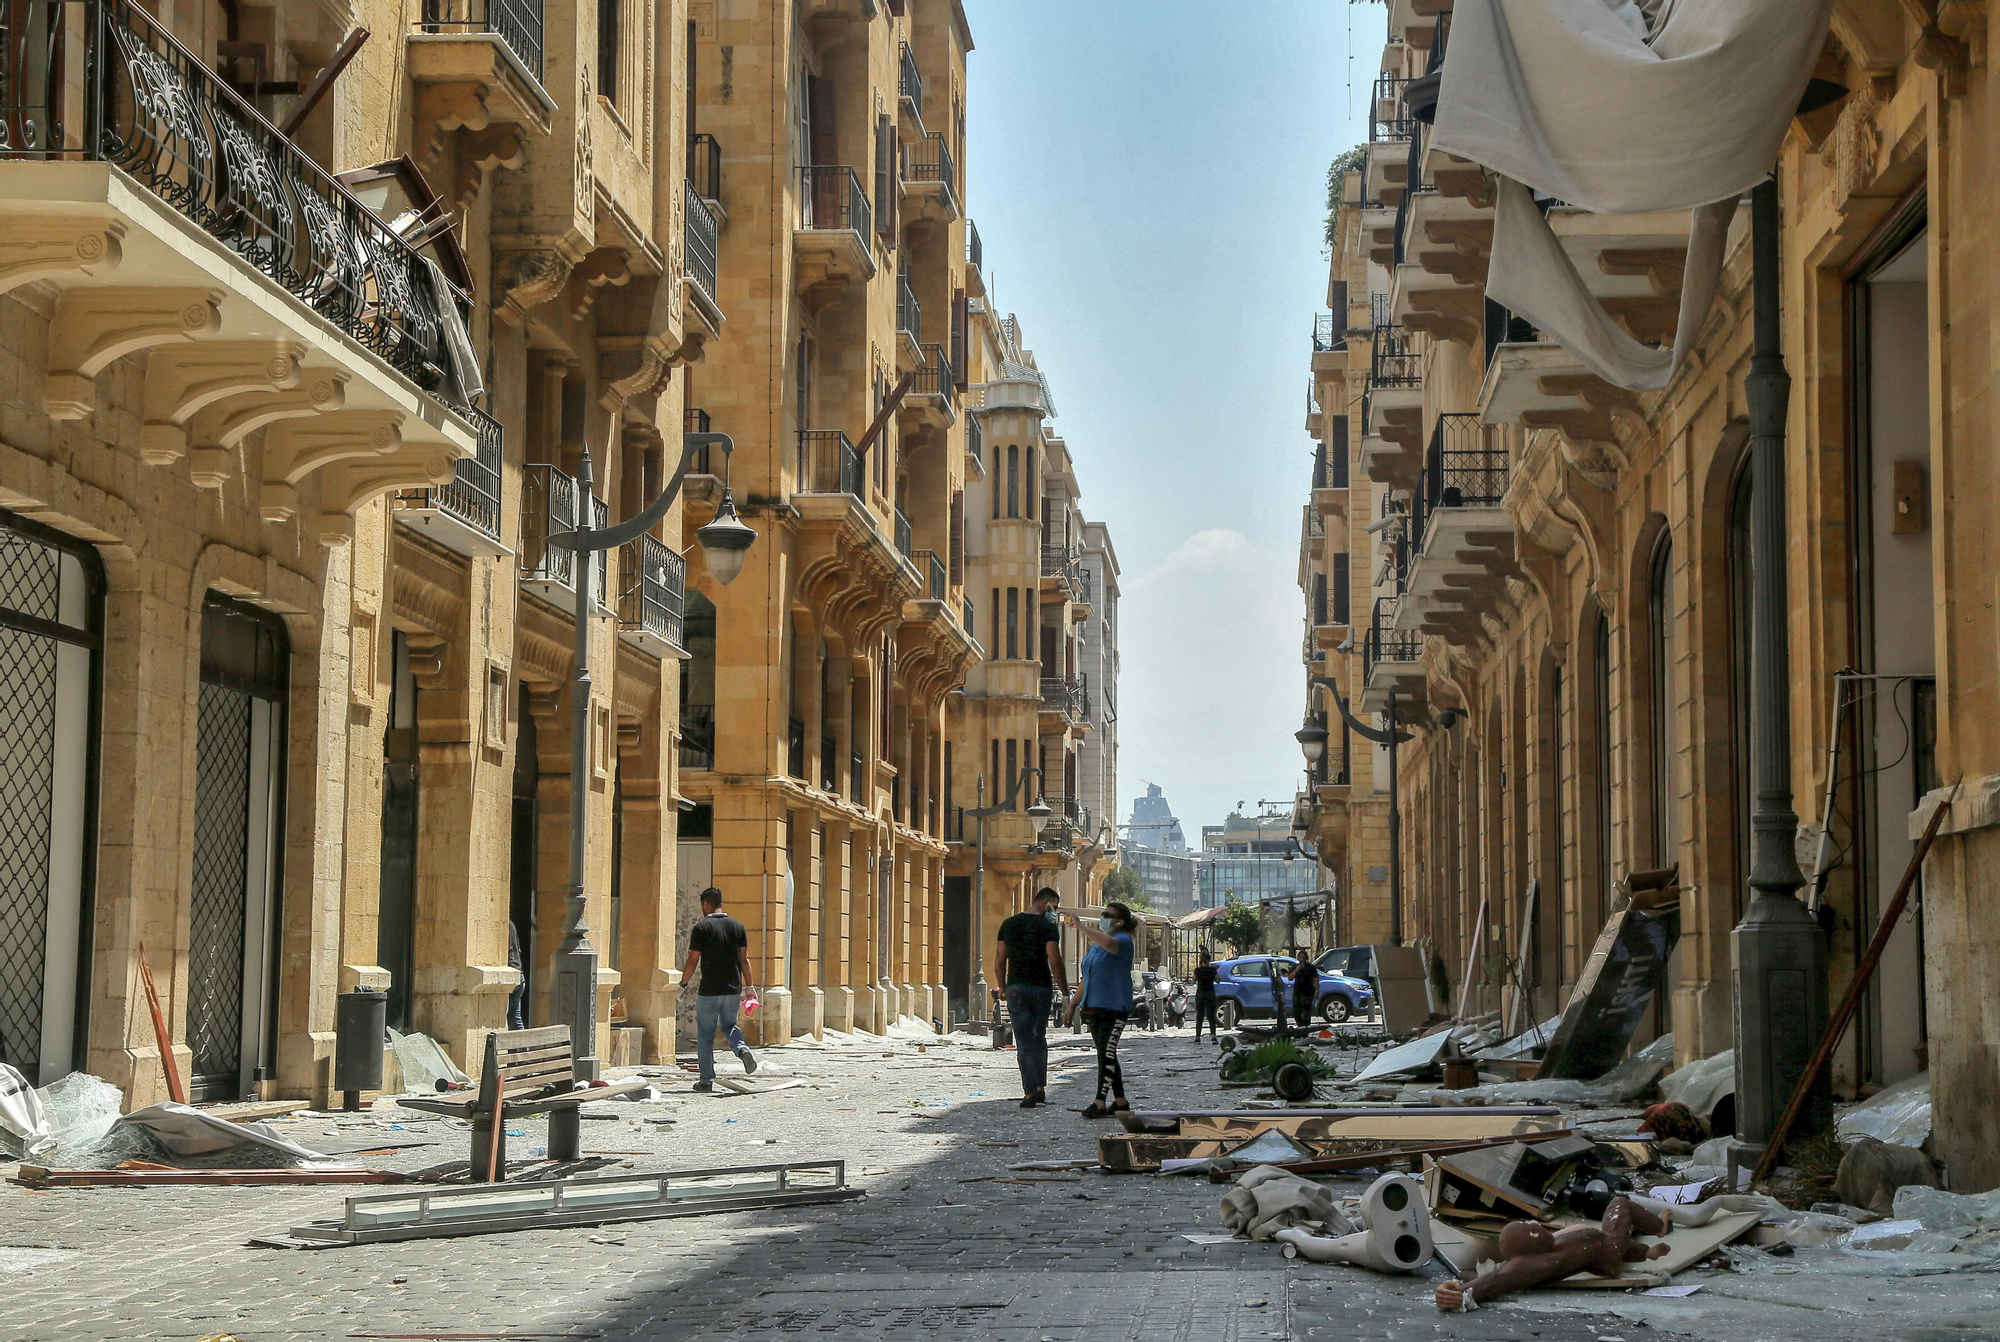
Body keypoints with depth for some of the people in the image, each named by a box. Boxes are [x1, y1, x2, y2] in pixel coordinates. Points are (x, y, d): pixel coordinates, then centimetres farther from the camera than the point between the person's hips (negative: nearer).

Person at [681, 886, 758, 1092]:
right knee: (729, 1026, 23)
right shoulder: (738, 926, 5)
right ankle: (742, 1049, -7)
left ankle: (706, 1080, 8)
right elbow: (744, 959, 5)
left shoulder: (701, 928, -9)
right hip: (733, 990, 4)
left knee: (705, 1036, 7)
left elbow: (692, 961, -9)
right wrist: (749, 986, 11)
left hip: (709, 992, -4)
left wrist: (682, 984, 3)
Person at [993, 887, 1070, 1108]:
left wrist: (1002, 987, 20)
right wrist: (1065, 992, -7)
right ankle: (1040, 1087, 15)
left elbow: (1000, 960, 9)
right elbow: (1055, 962, -12)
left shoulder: (1009, 924, 7)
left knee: (1024, 1042, 1)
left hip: (1016, 988, 2)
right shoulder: (1047, 926, -6)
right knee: (1039, 1039, 16)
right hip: (1041, 988, -2)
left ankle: (1030, 1091, -8)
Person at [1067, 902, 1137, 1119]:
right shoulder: (1095, 943, 19)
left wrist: (1080, 927, -28)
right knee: (1105, 1054, 10)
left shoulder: (1123, 940, -9)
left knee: (1107, 1054, -12)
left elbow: (1107, 942, -35)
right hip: (1094, 1007, 9)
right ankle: (1120, 1101, 17)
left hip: (1114, 1007, -9)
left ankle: (1100, 1102, -15)